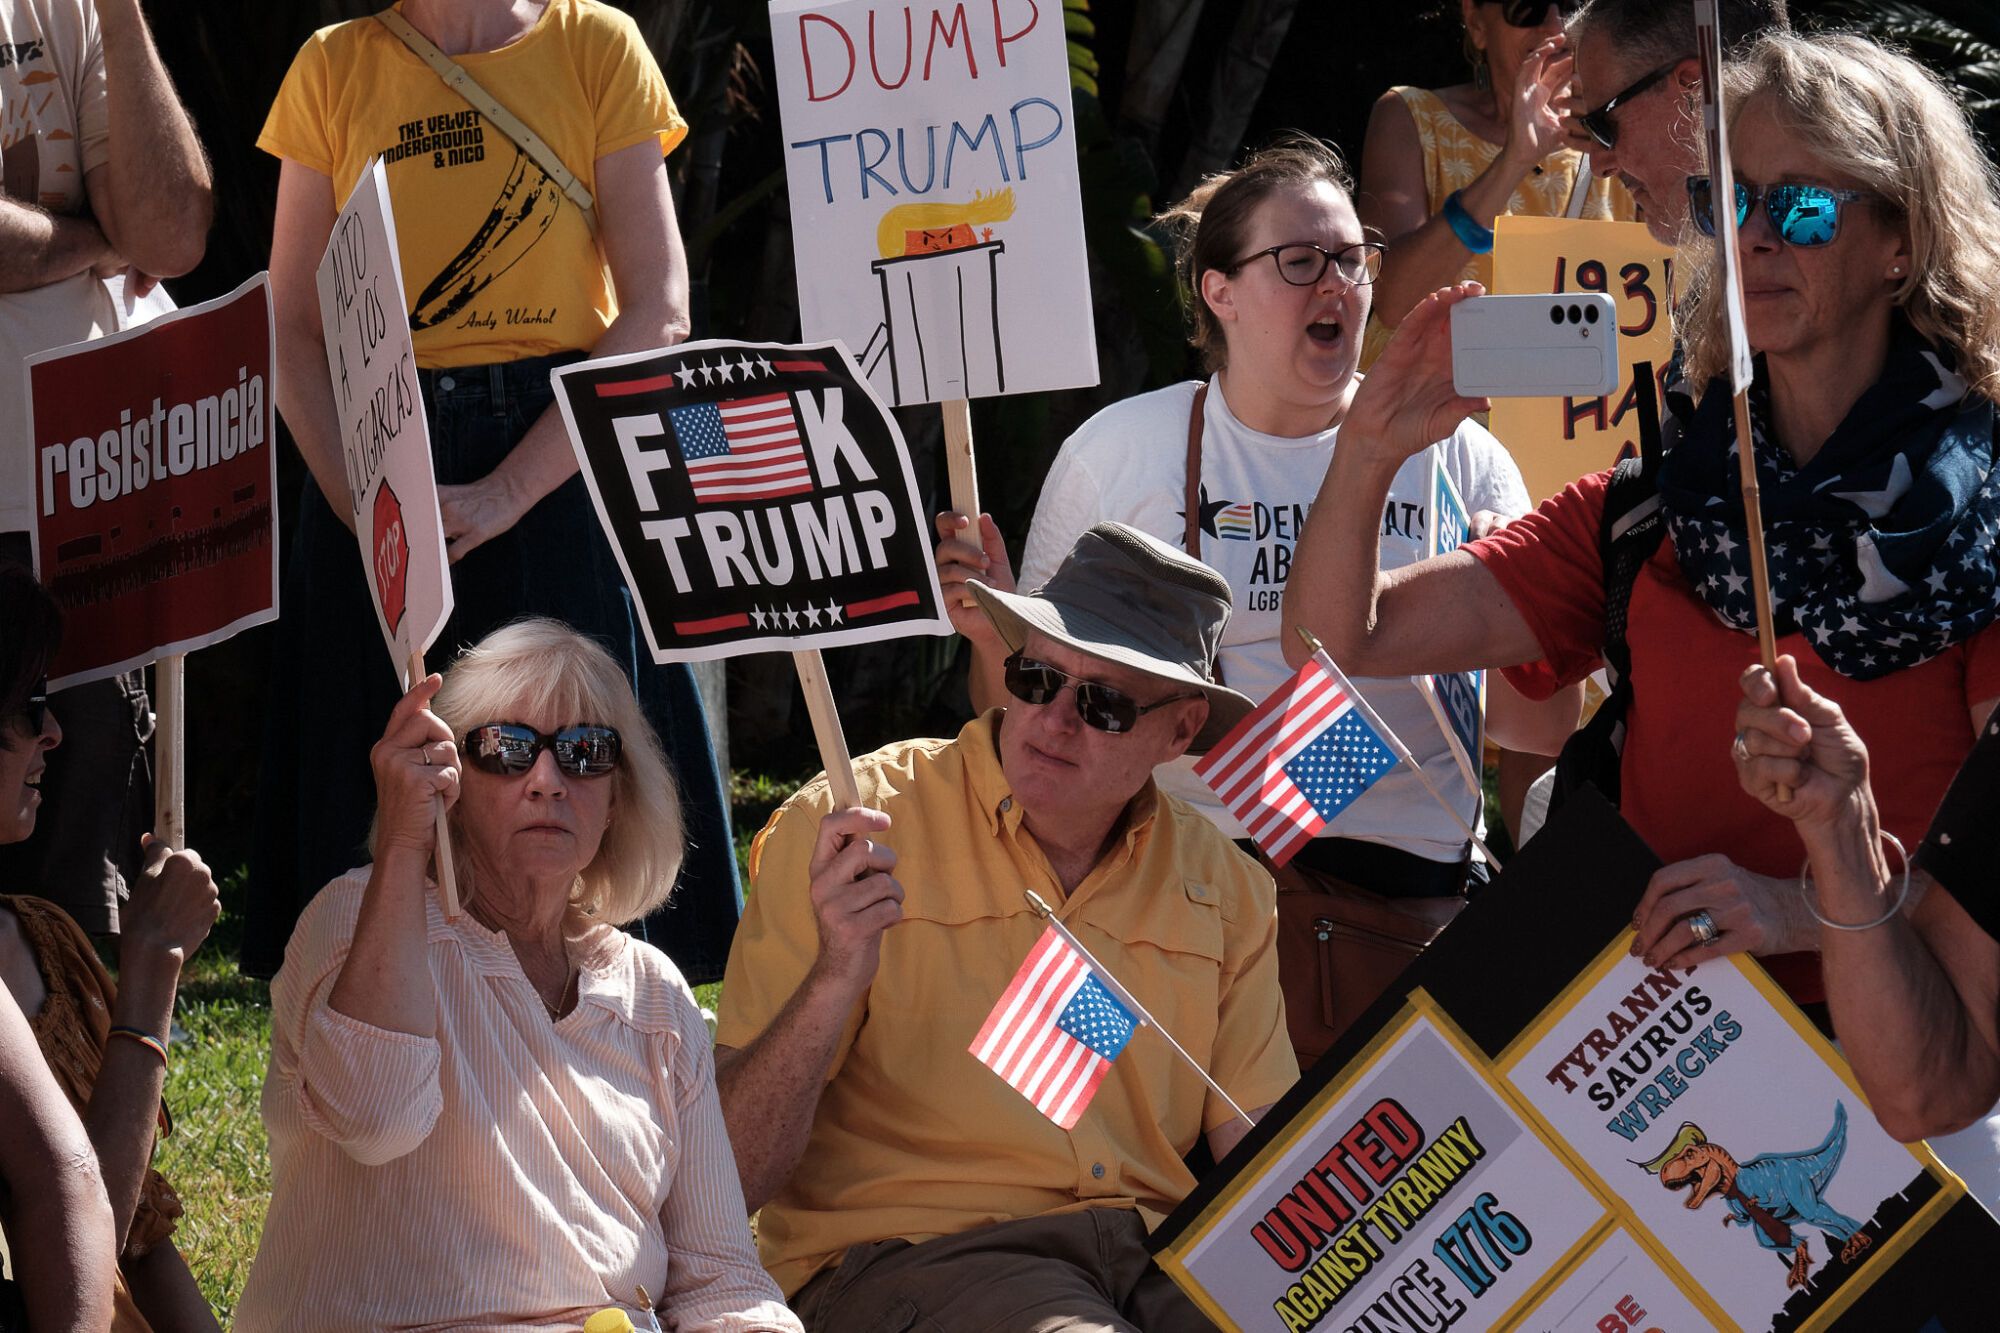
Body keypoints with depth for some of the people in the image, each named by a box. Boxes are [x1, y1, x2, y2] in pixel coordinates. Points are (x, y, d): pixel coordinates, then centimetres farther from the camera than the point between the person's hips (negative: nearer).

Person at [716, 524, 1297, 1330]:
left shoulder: (1223, 888, 12)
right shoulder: (852, 831, -2)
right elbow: (730, 1175, -7)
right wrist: (836, 980, -22)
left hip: (1159, 1258, 5)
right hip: (903, 1254, -4)